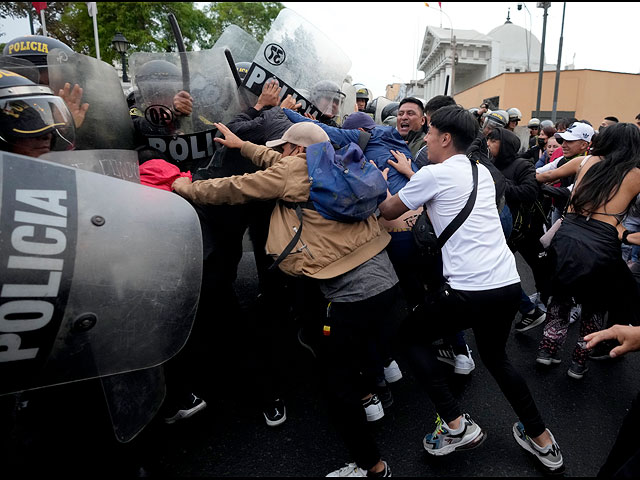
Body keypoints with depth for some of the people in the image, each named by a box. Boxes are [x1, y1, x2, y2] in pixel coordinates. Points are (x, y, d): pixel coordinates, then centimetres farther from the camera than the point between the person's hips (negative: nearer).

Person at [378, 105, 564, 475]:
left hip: (469, 291, -8)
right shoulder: (483, 173, 15)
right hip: (509, 284, 8)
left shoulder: (434, 174, -7)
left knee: (411, 336, 16)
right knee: (495, 355, 30)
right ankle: (542, 439, 35)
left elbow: (388, 211, 6)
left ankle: (456, 425, 11)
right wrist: (409, 173, 39)